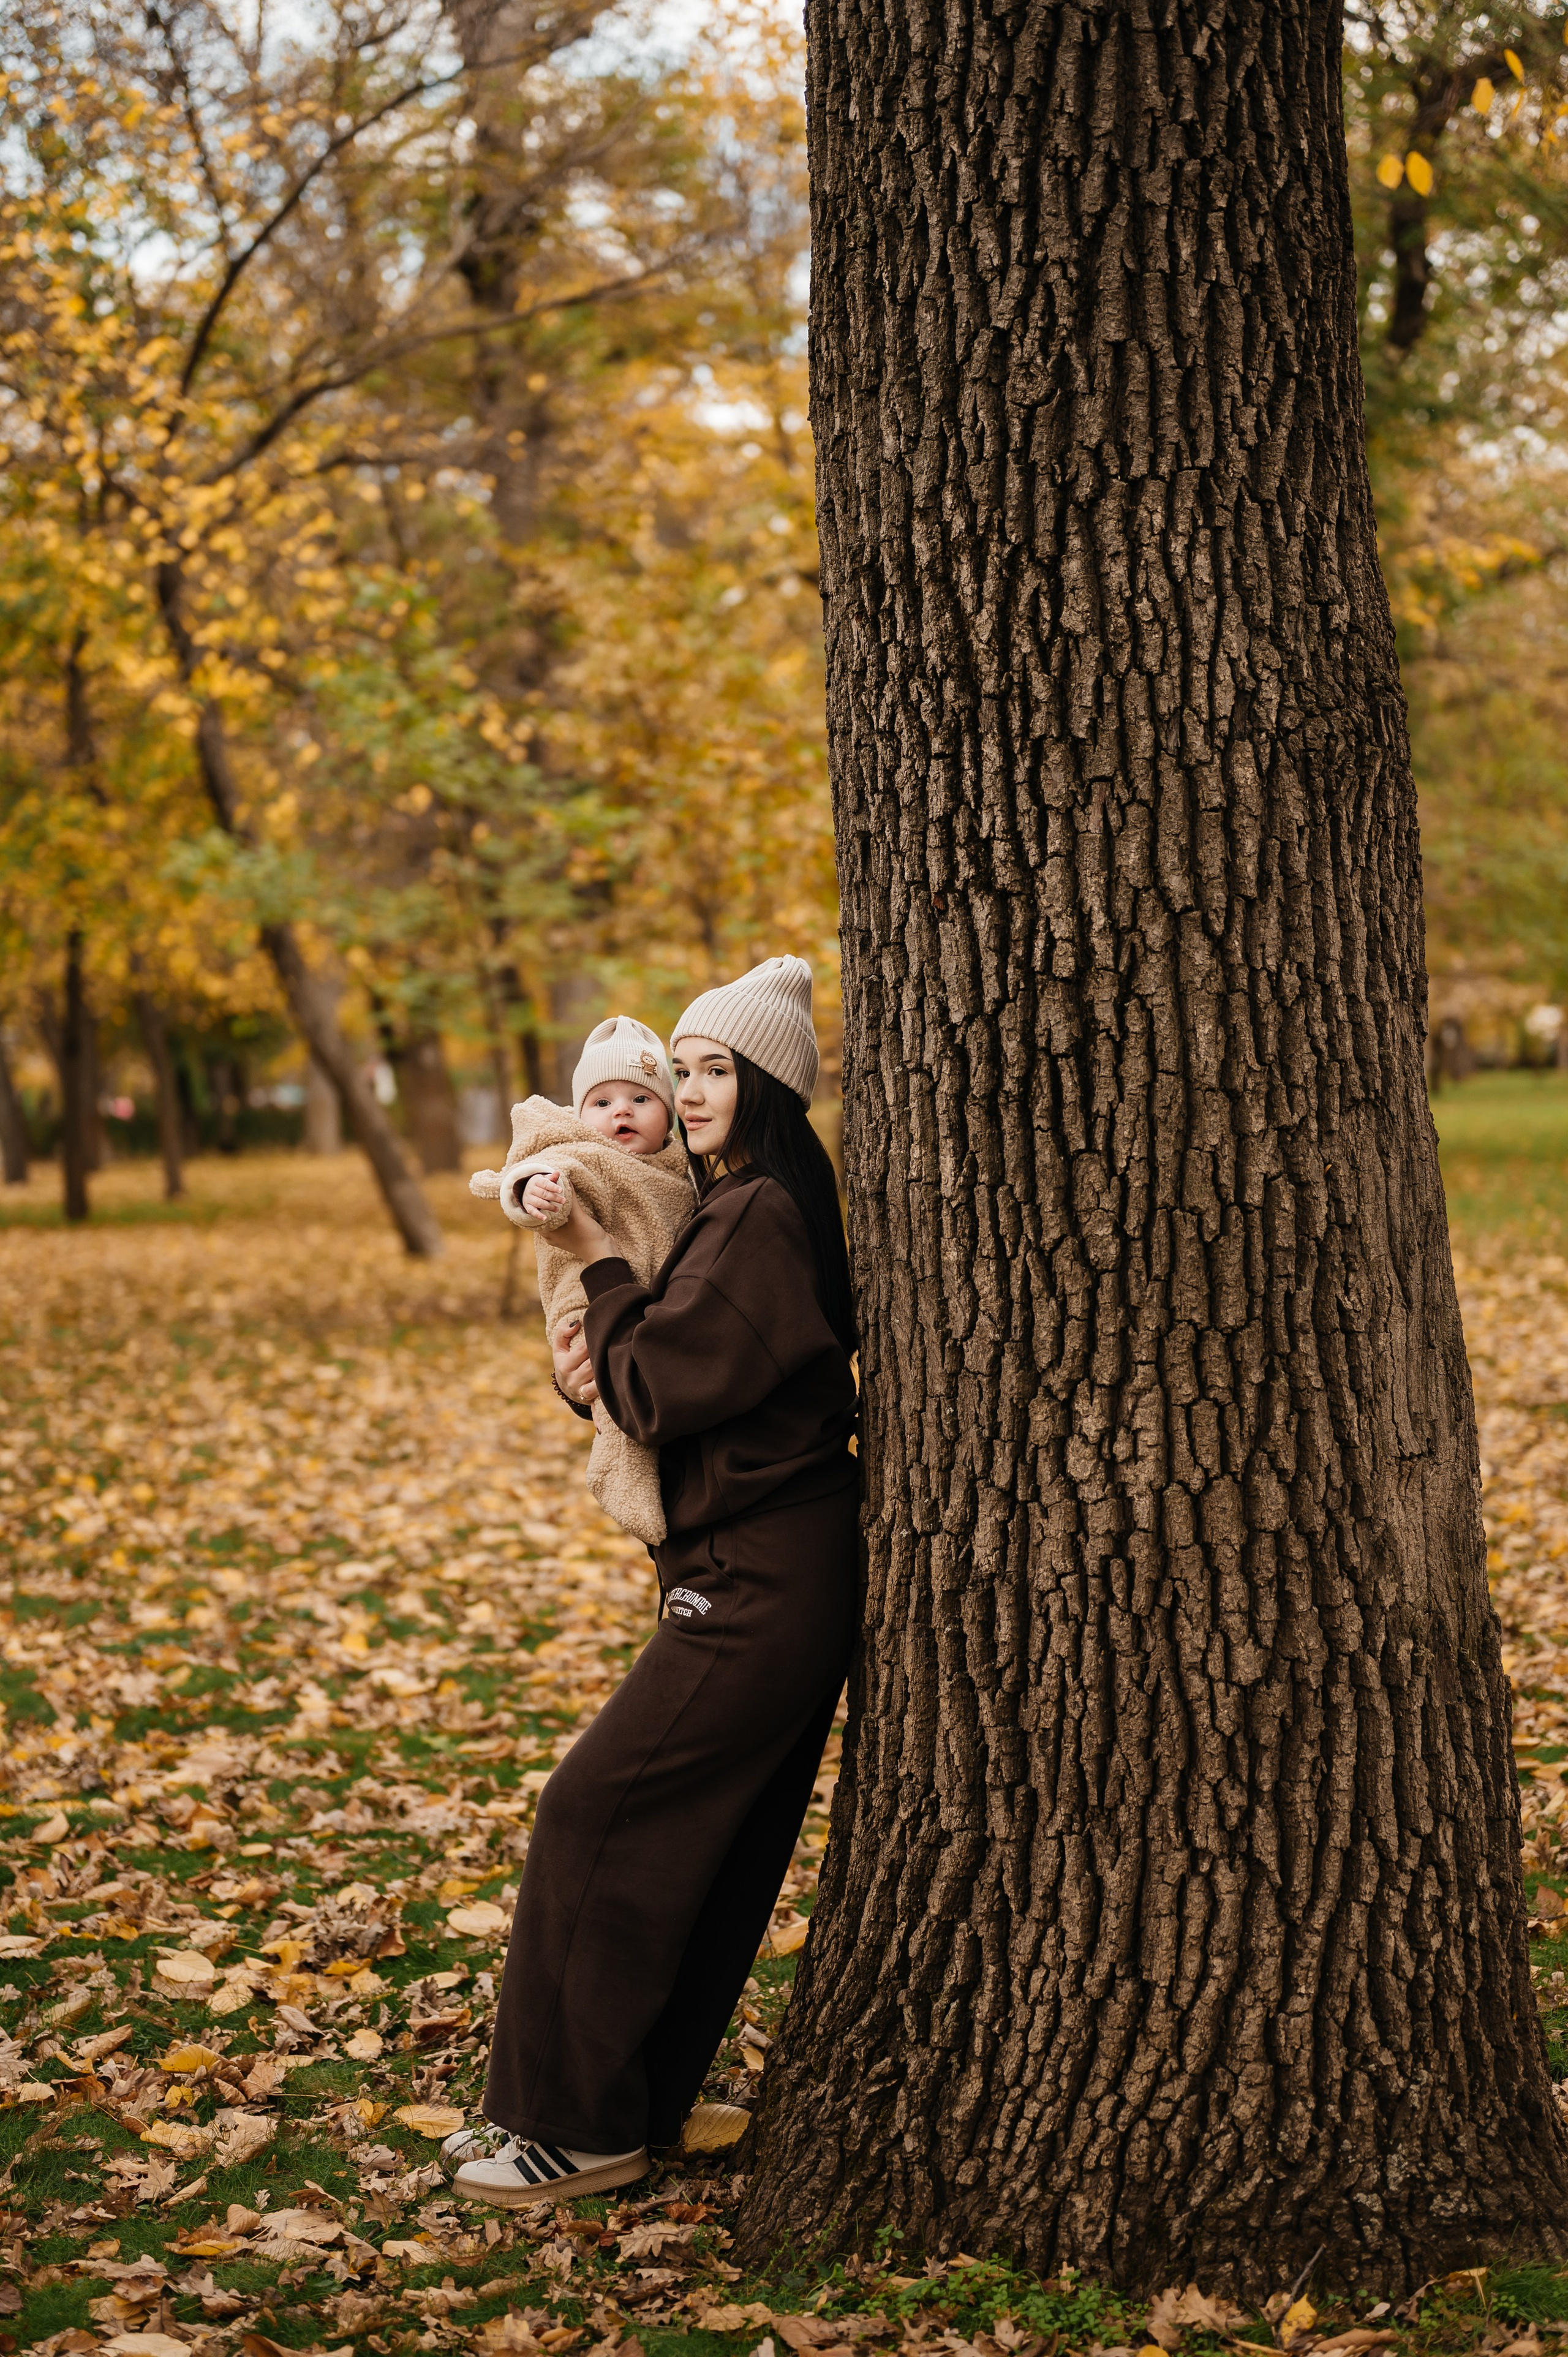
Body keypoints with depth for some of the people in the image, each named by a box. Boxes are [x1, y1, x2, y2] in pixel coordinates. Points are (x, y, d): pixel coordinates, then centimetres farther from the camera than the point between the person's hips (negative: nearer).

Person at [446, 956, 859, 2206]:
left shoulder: (758, 1220, -17)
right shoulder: (745, 1208, 15)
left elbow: (662, 1393, -17)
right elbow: (699, 1383, 17)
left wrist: (600, 1261, -7)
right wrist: (597, 1356, -2)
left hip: (760, 1586, -10)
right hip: (777, 1570, 10)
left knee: (599, 1817, -6)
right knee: (712, 1843, 14)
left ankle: (579, 2127, 2)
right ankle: (635, 2100, 24)